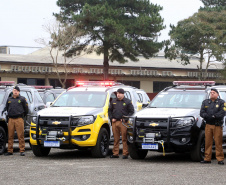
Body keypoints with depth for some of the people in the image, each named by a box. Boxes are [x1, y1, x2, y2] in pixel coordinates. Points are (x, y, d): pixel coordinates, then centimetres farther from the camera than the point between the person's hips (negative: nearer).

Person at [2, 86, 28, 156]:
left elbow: (26, 108, 11)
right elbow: (6, 107, 28)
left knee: (21, 136, -6)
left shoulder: (22, 99, 7)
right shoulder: (9, 99, 17)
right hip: (11, 119, 4)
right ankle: (10, 151, 7)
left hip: (19, 119, -3)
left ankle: (22, 151, -4)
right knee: (10, 136, 3)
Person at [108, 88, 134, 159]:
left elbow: (131, 111, 1)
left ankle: (125, 154, -2)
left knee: (124, 139, -5)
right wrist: (111, 118, 6)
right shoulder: (113, 101, 17)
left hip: (123, 122, -4)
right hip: (115, 122, 4)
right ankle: (115, 153, 11)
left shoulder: (127, 102, 4)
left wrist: (125, 119, -8)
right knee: (116, 139, 6)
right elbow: (109, 110, 22)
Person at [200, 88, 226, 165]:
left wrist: (213, 116, -17)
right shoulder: (205, 102, 17)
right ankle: (207, 158, 5)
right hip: (208, 125, 3)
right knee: (208, 142, 1)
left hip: (217, 125, -3)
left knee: (218, 143, -5)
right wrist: (207, 116, -13)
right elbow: (202, 113, 6)